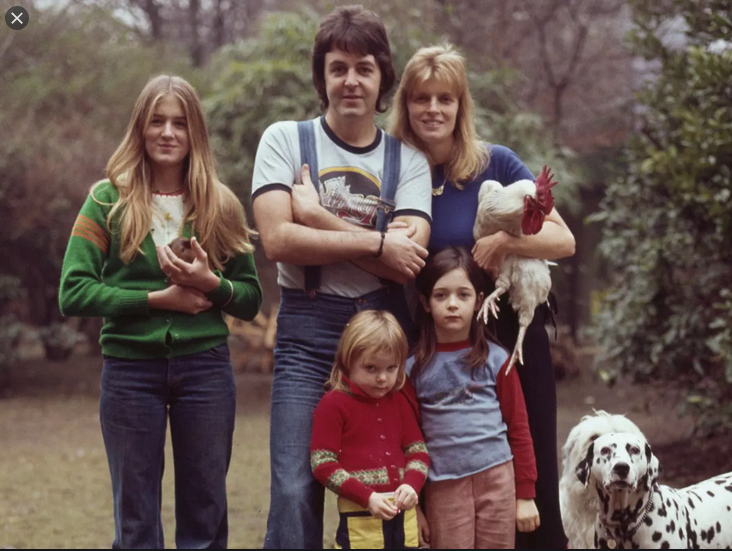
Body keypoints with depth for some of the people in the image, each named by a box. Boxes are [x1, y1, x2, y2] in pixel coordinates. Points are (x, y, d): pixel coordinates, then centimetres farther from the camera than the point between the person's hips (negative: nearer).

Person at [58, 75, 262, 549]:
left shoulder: (220, 206, 6)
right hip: (130, 368, -1)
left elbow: (251, 299, 9)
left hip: (205, 367, 2)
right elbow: (73, 293, -7)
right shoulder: (108, 201, 1)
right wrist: (156, 299, -13)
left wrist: (211, 284, -12)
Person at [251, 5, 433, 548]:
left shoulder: (408, 160, 6)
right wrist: (375, 242, -11)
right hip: (307, 329, -2)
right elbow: (278, 239, -11)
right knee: (296, 489, -9)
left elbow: (408, 261, -9)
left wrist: (318, 216, -11)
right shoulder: (285, 140, 3)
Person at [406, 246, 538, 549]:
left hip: (497, 478, 0)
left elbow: (519, 429, 5)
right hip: (443, 486, 0)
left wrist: (525, 494, 3)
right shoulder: (414, 368, 2)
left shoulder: (495, 359, 2)